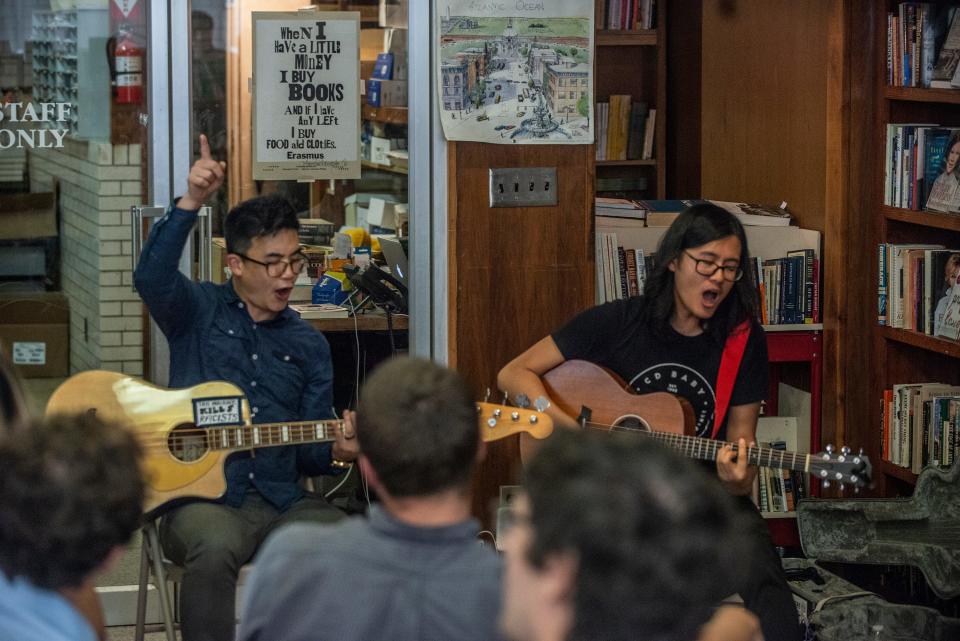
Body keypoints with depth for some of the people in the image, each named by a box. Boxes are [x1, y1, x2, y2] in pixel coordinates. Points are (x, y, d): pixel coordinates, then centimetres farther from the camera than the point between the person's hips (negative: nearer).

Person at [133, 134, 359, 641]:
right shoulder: (199, 311, 6)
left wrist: (335, 453, -9)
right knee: (215, 547, -38)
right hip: (200, 498, -3)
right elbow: (152, 277, -17)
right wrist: (191, 203, -28)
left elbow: (308, 449, 15)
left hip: (283, 502, 4)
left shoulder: (309, 346, 16)